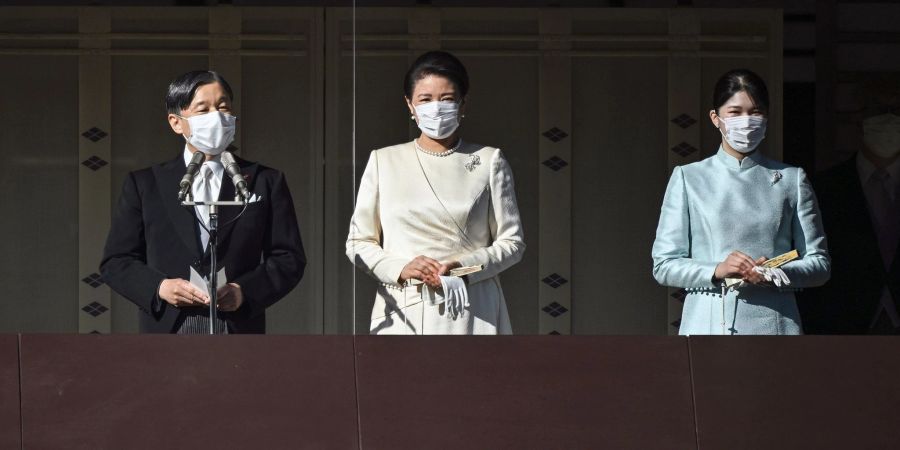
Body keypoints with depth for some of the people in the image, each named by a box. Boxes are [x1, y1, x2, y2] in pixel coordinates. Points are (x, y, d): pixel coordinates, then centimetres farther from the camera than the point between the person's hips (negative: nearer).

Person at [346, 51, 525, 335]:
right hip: (402, 317, 1)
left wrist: (462, 267, -9)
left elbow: (512, 242, 8)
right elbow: (357, 243, 12)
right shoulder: (384, 162, 12)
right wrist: (400, 268, -7)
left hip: (470, 317, -1)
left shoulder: (489, 162, 10)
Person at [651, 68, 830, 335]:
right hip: (707, 325, -1)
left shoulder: (791, 180, 11)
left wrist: (775, 274, -11)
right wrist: (717, 270, -13)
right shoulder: (688, 178, 9)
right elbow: (664, 265, 5)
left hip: (774, 325, 1)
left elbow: (819, 263, 10)